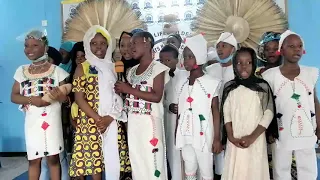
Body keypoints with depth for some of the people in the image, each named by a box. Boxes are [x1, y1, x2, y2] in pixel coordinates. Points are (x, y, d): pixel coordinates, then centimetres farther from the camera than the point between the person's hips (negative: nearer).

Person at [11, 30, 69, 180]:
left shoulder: (56, 70, -2)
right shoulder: (21, 71, 5)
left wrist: (58, 96, -25)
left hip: (52, 120, -2)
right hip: (32, 120, 2)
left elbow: (65, 97, -1)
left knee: (53, 157, 4)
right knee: (33, 159, 9)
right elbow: (13, 96, 5)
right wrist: (32, 100, -14)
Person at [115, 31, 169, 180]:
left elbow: (157, 97, -16)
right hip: (133, 122, 7)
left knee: (152, 162, -3)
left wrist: (129, 90, -15)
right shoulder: (132, 71, 14)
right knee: (136, 161, 13)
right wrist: (122, 90, -1)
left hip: (150, 122, -7)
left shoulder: (158, 68, -6)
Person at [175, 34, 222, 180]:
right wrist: (177, 135, 12)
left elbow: (216, 112, -5)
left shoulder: (211, 83, -7)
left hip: (203, 136, -4)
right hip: (185, 136, 4)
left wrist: (217, 138, -6)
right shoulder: (181, 84, 7)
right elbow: (179, 112, 12)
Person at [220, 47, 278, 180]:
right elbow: (226, 113, 4)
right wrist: (231, 136, -7)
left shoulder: (263, 86, -4)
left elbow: (269, 113, -5)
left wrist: (253, 137, -13)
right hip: (234, 141, 2)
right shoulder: (229, 87, 3)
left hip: (256, 140, -2)